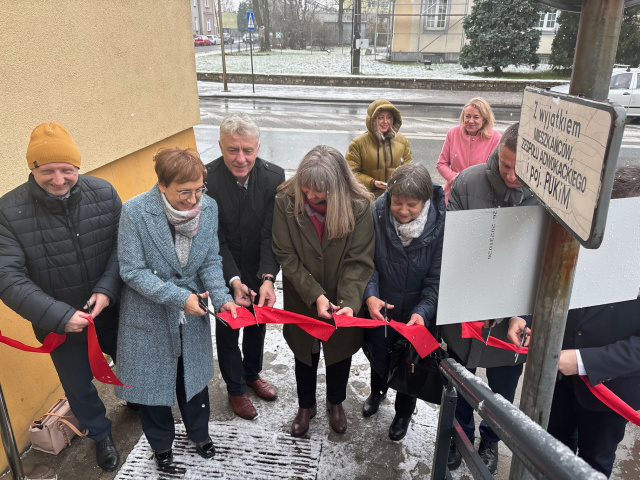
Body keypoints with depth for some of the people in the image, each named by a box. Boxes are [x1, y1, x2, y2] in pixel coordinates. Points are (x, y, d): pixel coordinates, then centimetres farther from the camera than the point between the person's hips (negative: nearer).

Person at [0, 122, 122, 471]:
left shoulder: (104, 193, -13)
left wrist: (107, 289, -23)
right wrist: (59, 316, -28)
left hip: (112, 311, 1)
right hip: (61, 324, -1)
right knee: (79, 387, 20)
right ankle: (101, 436, 50)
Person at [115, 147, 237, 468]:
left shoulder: (209, 207, -13)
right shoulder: (135, 211, -23)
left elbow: (210, 261, -5)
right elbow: (132, 270, -19)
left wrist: (221, 298, -21)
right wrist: (178, 297, -26)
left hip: (192, 315, 3)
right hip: (149, 315, -2)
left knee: (194, 375, 21)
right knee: (153, 380, 16)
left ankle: (199, 433, 48)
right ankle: (161, 442, 45)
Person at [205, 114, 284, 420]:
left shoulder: (274, 177, -20)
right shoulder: (206, 179, -25)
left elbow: (271, 233, -21)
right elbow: (215, 239, -22)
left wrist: (268, 278, -34)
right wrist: (234, 280, -33)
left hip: (260, 270, 3)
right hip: (224, 270, -2)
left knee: (258, 323, 23)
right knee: (228, 329, 15)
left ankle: (252, 374, 51)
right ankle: (235, 389, 40)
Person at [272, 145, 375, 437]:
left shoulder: (358, 207, -22)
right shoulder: (286, 201, -20)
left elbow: (359, 261, -19)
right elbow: (286, 255, -17)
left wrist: (349, 302, -33)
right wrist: (315, 296, -24)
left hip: (343, 298, 0)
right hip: (302, 298, 0)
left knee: (340, 350, 21)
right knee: (305, 353, 21)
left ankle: (335, 402, 51)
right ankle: (306, 406, 48)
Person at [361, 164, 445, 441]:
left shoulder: (441, 222, -23)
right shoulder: (376, 214, -21)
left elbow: (437, 278, -18)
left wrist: (423, 312, -32)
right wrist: (370, 296, -29)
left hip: (417, 310, -1)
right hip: (381, 305, 2)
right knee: (377, 351, 24)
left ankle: (404, 412, 49)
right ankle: (377, 391, 59)